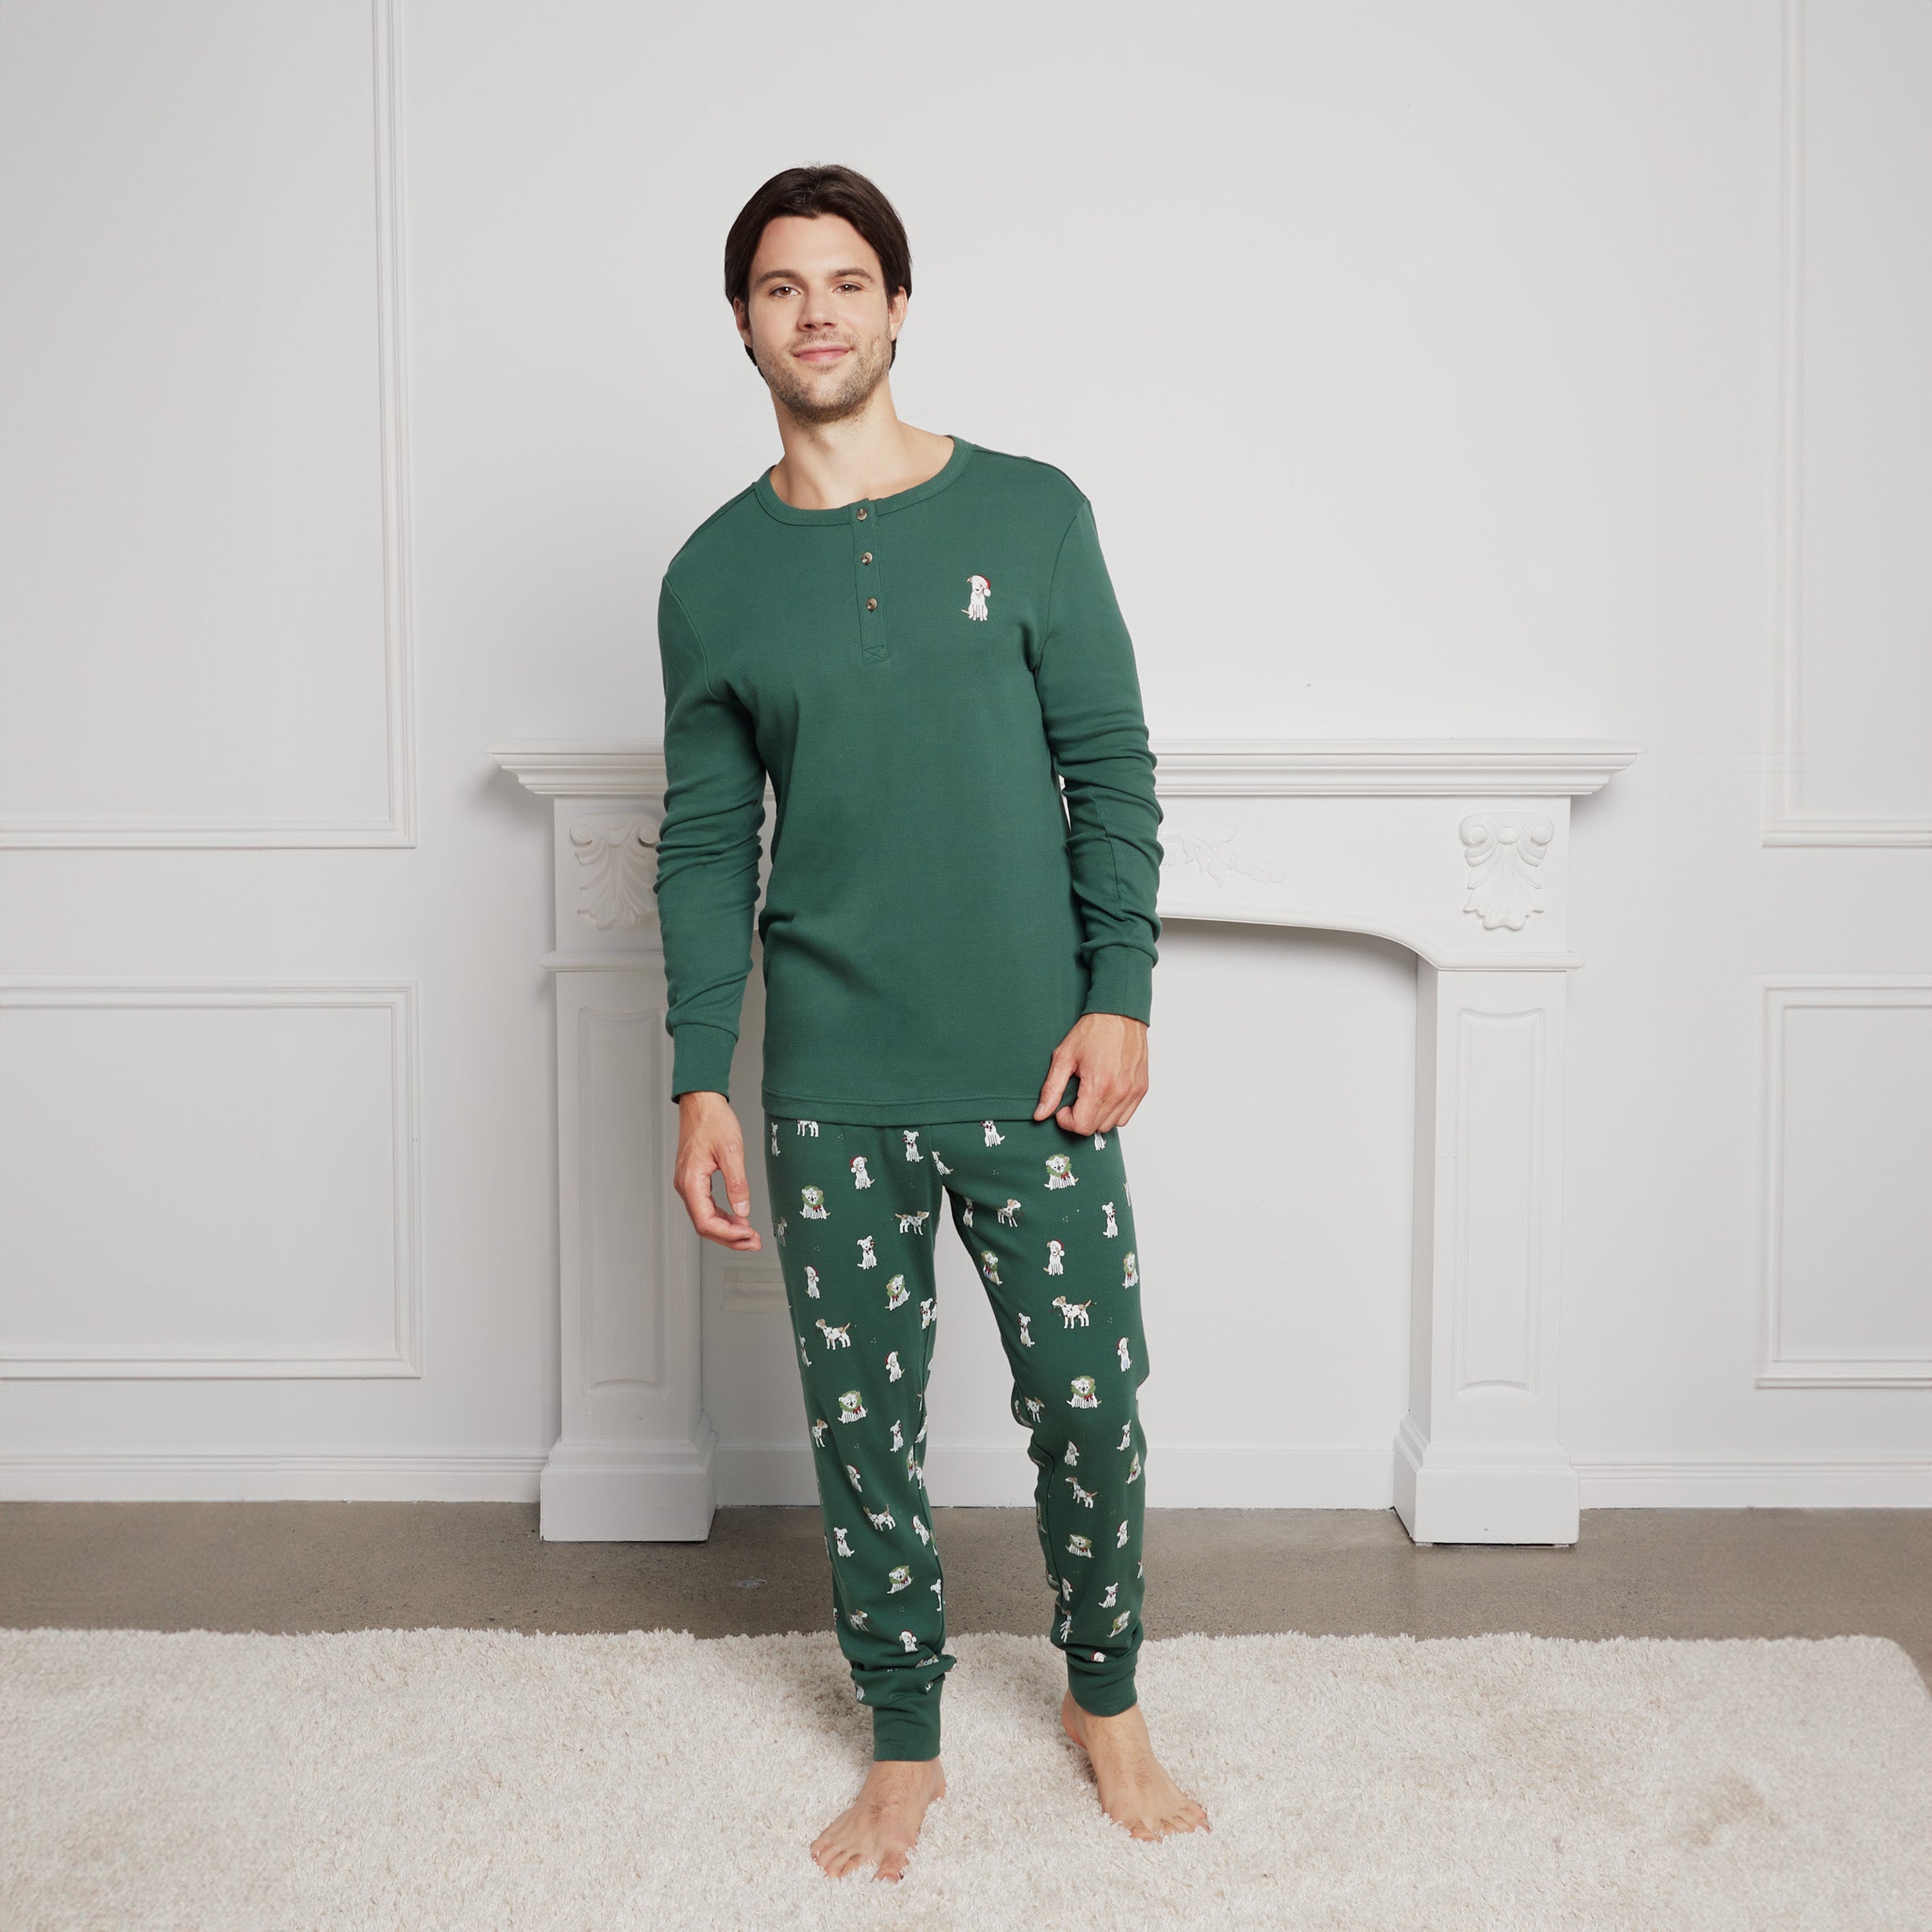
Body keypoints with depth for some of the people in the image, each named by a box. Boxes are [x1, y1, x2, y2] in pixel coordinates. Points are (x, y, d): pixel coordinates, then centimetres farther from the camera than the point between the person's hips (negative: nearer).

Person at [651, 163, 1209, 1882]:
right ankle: (906, 1745, 30)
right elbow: (706, 846, 5)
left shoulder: (1029, 513, 0)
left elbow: (1113, 771, 1)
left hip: (1033, 1070, -1)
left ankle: (1108, 1701, 33)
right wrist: (699, 1080, 0)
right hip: (832, 1093, 1)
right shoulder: (716, 575, 4)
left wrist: (1119, 996, -7)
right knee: (862, 1432, 10)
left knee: (1093, 1403, 7)